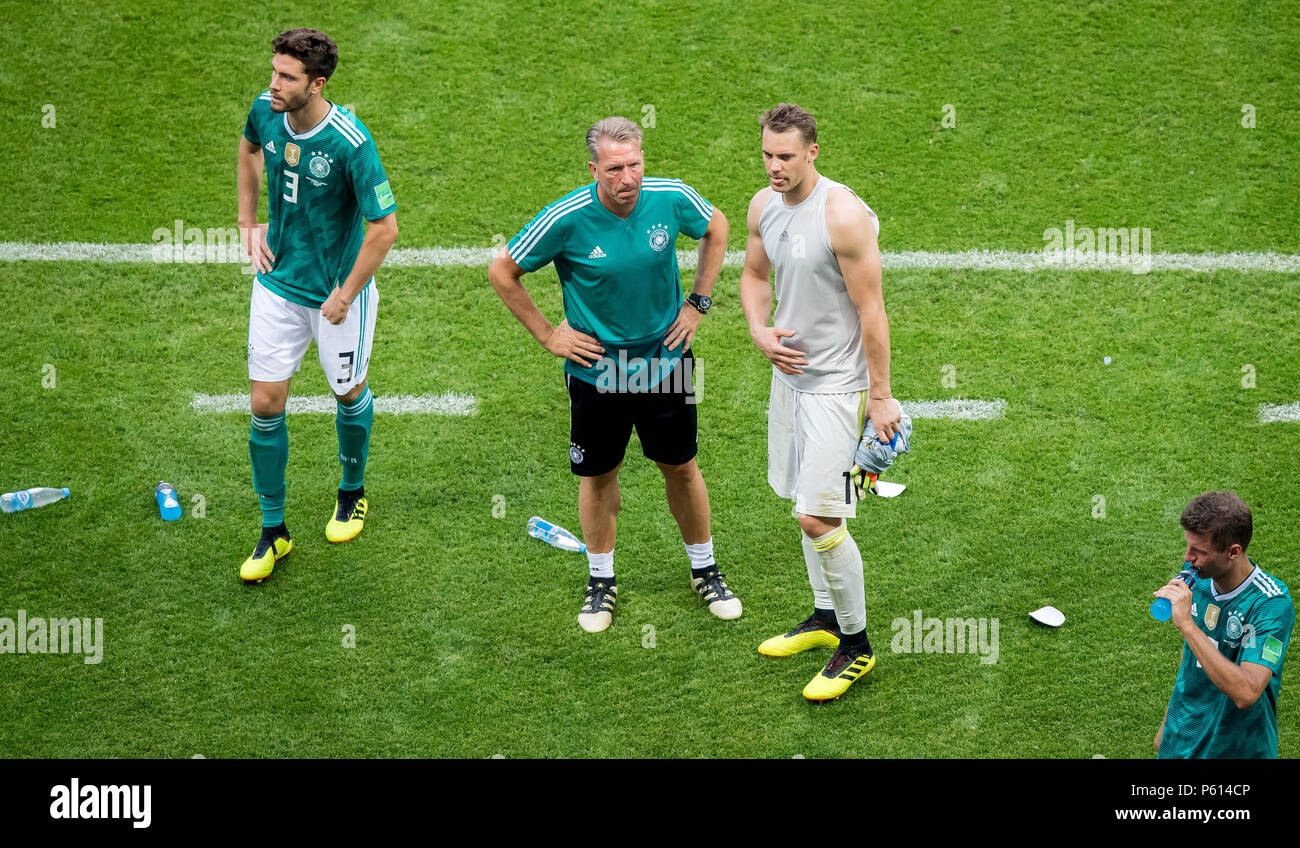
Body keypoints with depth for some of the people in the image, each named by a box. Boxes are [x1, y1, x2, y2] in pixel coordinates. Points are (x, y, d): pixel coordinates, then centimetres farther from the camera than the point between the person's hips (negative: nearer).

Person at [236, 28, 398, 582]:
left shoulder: (351, 143, -27)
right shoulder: (265, 112, -9)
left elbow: (385, 227, -22)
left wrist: (345, 296, -17)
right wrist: (249, 221, 10)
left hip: (337, 292, -4)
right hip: (277, 284, 4)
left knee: (350, 395, 16)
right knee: (266, 405, 2)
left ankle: (353, 492, 45)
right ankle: (273, 532, 15)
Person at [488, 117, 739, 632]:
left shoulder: (672, 199, -15)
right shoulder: (566, 220, -22)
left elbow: (716, 228, 9)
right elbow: (502, 273, -8)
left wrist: (698, 302, 4)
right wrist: (547, 335, -7)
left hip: (665, 361, 2)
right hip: (596, 370, -2)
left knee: (681, 468, 14)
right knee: (598, 475, 11)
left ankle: (704, 570, 34)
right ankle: (601, 580, 31)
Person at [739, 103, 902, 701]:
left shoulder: (844, 215, -21)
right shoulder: (763, 206, 2)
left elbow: (871, 309, -17)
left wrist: (881, 396, -14)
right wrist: (760, 332, -1)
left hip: (836, 383, -8)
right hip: (789, 372, 8)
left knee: (819, 518, -10)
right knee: (807, 504, 18)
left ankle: (856, 645, 6)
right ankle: (825, 618, 36)